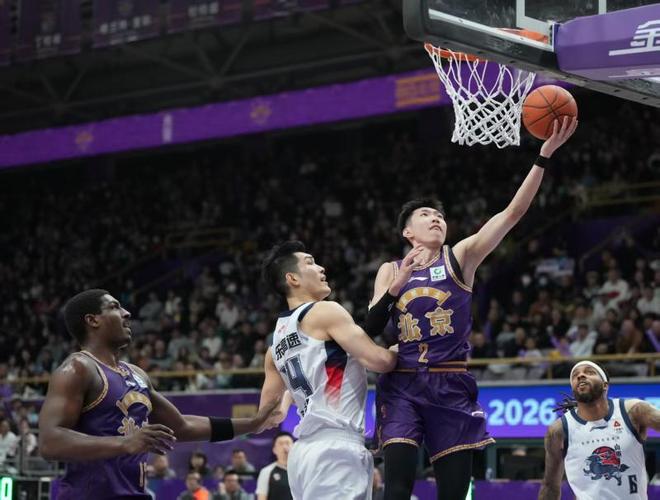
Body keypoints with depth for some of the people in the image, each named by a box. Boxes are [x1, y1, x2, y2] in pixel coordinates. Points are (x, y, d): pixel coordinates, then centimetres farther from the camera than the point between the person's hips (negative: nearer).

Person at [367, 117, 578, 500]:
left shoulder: (461, 257, 5)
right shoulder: (391, 270, 11)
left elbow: (514, 212, -6)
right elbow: (371, 330, 2)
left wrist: (546, 154, -15)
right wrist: (398, 284, -12)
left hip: (451, 386, 0)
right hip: (402, 385, 0)